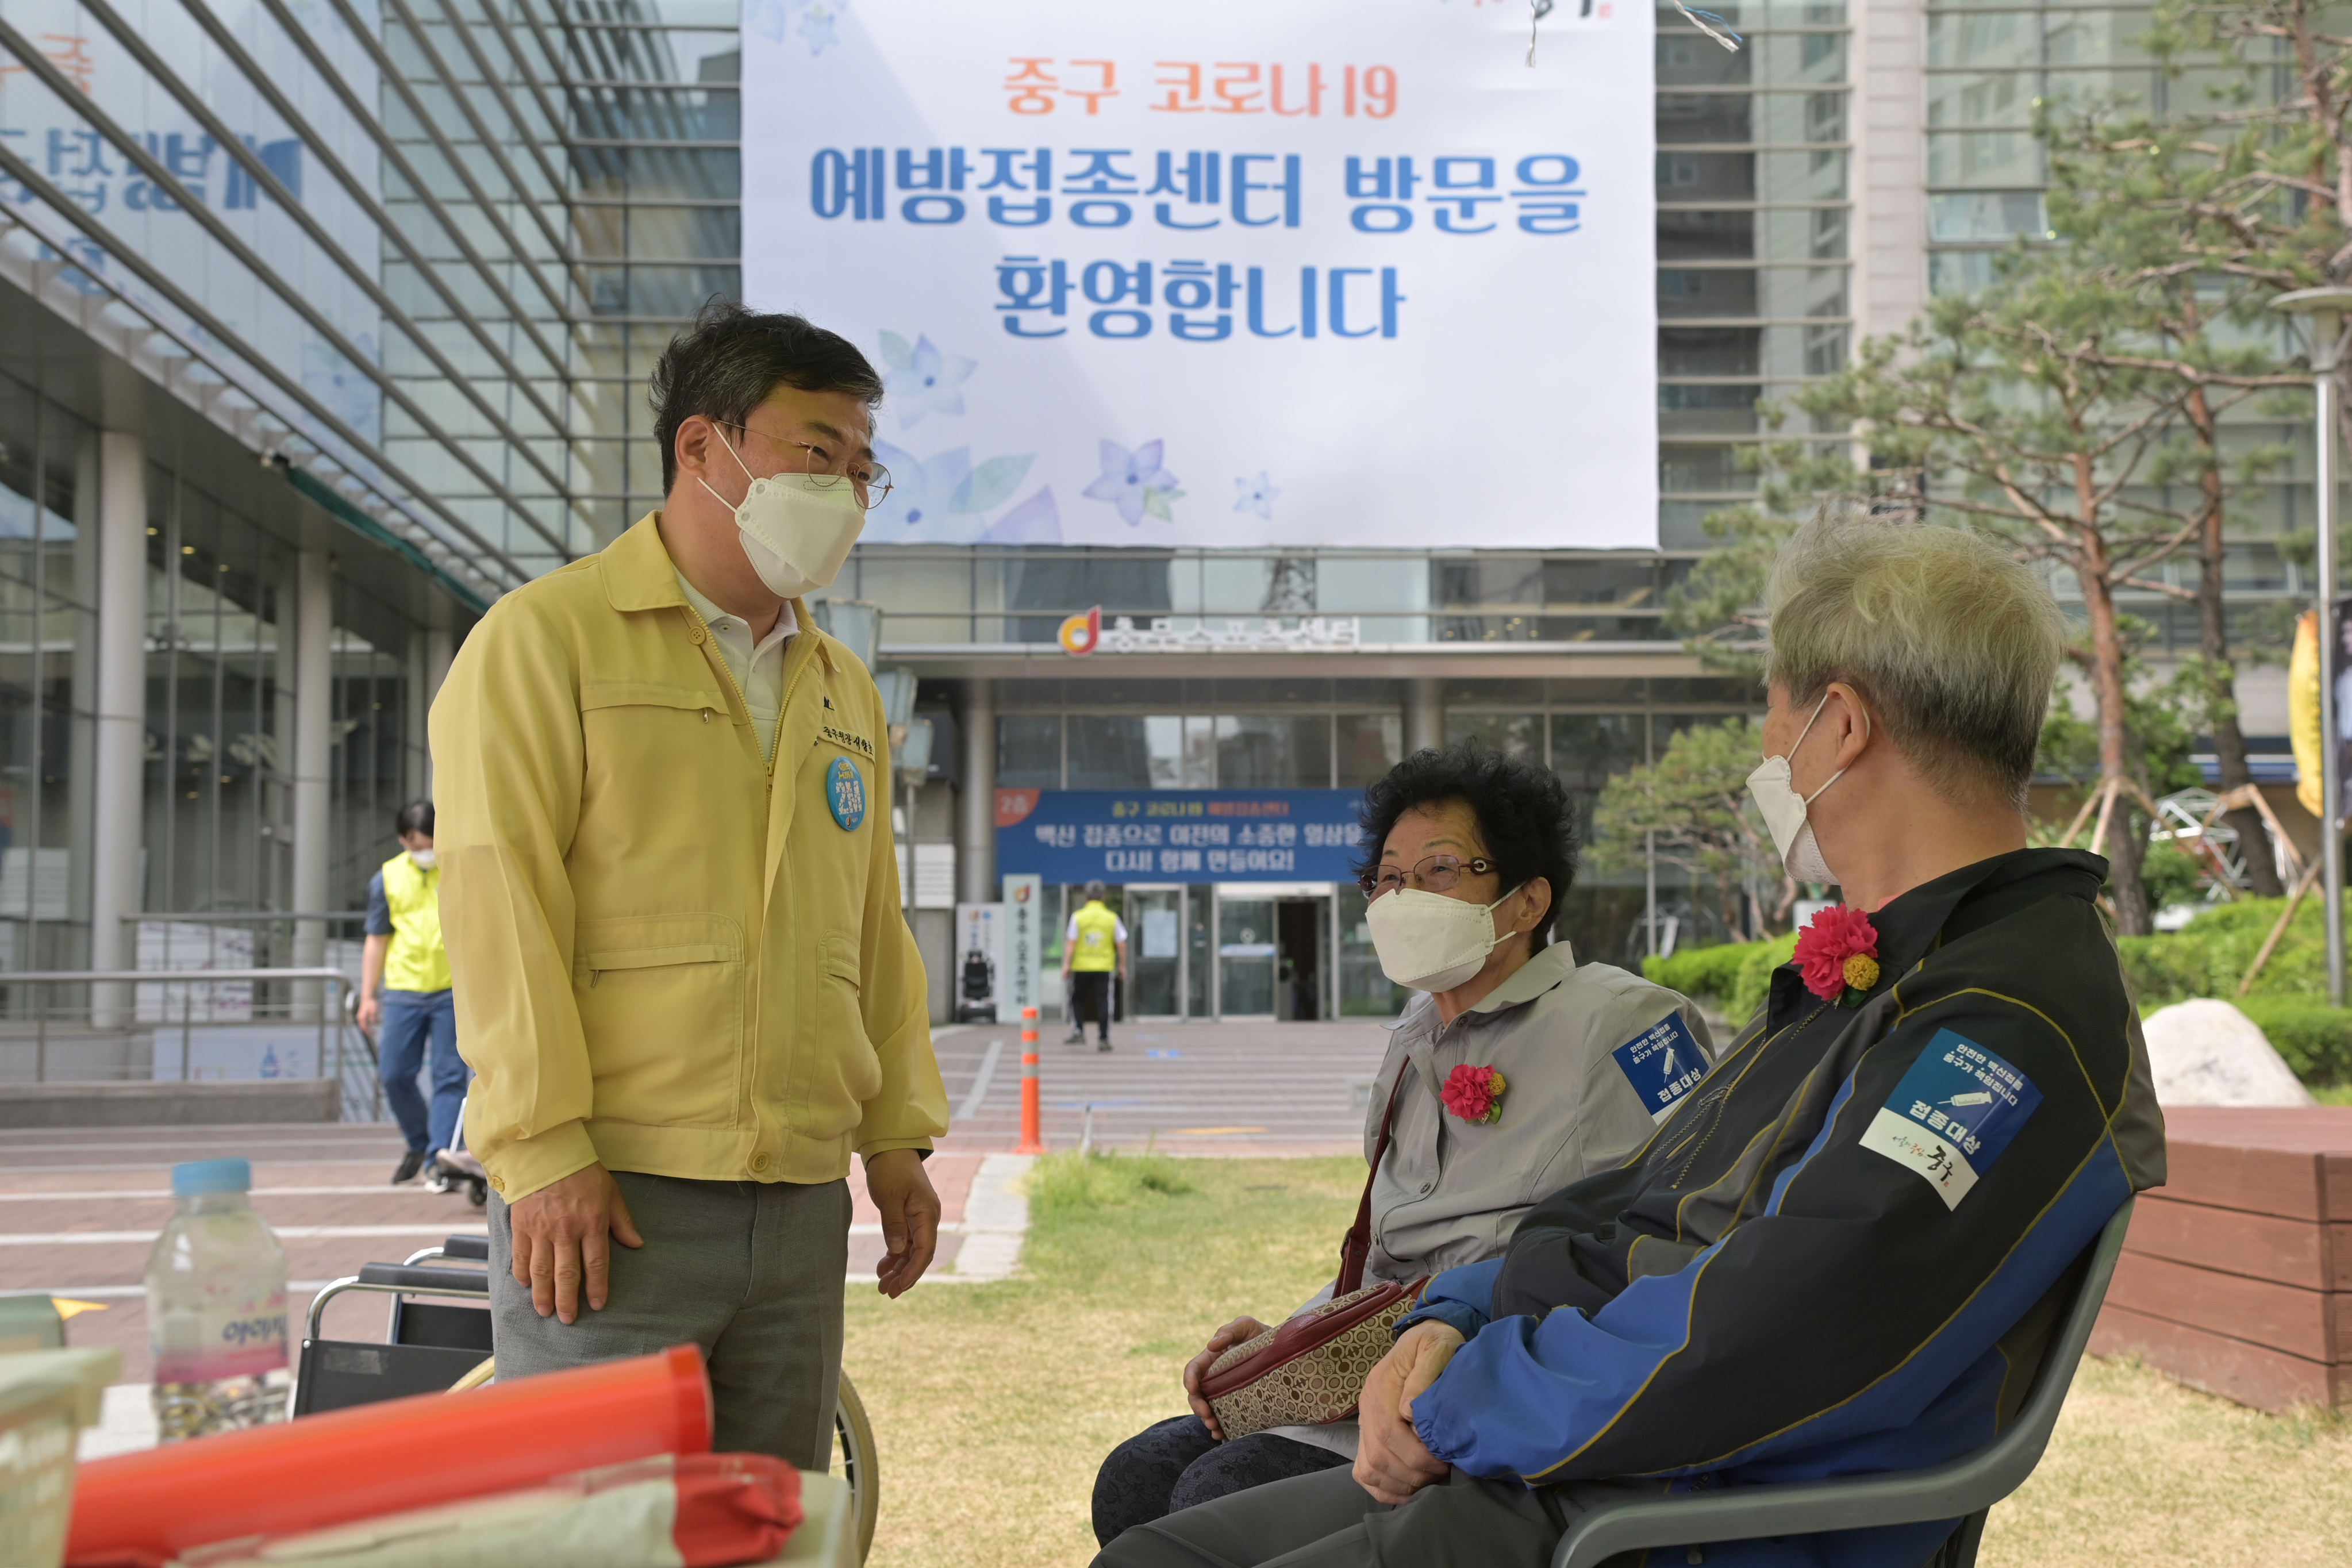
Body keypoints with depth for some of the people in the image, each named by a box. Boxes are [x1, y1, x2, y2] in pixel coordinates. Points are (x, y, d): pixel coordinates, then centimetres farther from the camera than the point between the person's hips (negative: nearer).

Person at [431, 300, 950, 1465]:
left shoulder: (845, 692, 20)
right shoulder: (545, 639, -2)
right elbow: (498, 901, -10)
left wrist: (898, 1136, 15)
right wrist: (544, 1149, -17)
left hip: (801, 1203, 7)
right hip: (608, 1195, -6)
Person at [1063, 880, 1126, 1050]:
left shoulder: (1078, 917, -2)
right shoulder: (1112, 918, 0)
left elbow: (1071, 943, -6)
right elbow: (1121, 944, 1)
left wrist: (1066, 964, -3)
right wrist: (1122, 965, 11)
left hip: (1081, 967, 0)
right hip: (1104, 966, 0)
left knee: (1078, 999, 16)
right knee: (1104, 1003, 3)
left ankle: (1078, 1033, 6)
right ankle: (1103, 1039, 1)